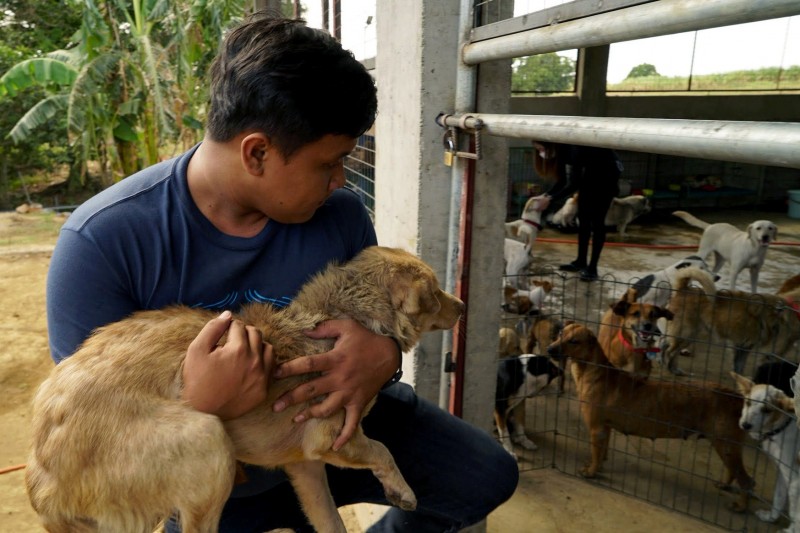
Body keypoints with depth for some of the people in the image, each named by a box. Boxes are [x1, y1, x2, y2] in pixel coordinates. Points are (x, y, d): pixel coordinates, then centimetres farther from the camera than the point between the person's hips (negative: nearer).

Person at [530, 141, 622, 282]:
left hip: (608, 172, -8)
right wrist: (546, 195, -14)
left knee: (597, 220, -10)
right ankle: (581, 261, 15)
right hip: (591, 173, 8)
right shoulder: (559, 150, -7)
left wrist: (550, 200, -30)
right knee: (583, 218, 7)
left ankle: (592, 267, -8)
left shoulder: (573, 149, -33)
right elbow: (563, 180, -2)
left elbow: (574, 184, -32)